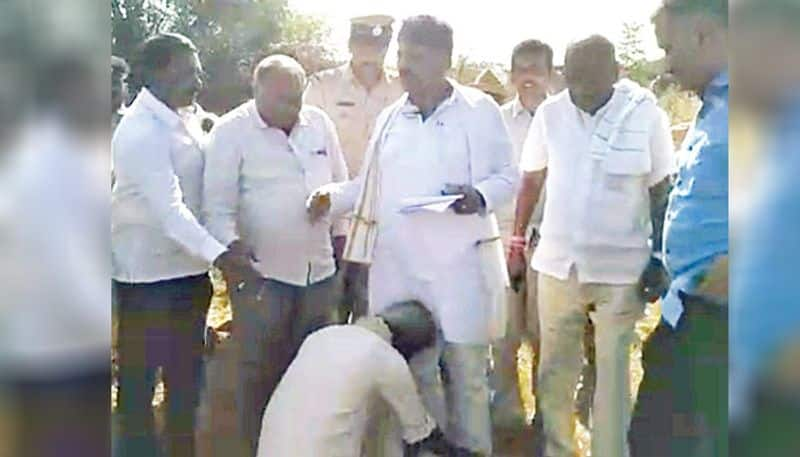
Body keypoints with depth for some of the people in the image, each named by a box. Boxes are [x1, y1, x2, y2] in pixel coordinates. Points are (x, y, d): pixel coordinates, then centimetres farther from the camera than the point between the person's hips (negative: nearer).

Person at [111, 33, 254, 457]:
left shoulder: (172, 121, 9)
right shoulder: (142, 130, -18)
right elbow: (167, 207, -27)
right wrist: (216, 253, -34)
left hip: (186, 268, 9)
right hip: (150, 273, -9)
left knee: (185, 374, 18)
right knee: (139, 375, 6)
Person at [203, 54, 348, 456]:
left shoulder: (319, 123, 6)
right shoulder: (231, 132, -8)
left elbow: (341, 187, 14)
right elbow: (218, 207, -9)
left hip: (320, 270, 5)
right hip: (261, 273, -4)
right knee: (262, 371, 6)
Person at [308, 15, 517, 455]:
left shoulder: (479, 109, -2)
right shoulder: (389, 118, 12)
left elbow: (507, 175, -1)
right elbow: (371, 184, 17)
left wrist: (480, 197, -20)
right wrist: (332, 196, 3)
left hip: (459, 263, -4)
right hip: (398, 267, 4)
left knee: (466, 372, 6)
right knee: (411, 371, 13)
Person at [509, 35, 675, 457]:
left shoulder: (647, 115, -9)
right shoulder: (550, 113, -2)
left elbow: (661, 191, -1)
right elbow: (531, 181, 8)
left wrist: (659, 259, -2)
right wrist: (517, 241, 10)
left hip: (622, 267, -2)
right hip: (558, 261, 3)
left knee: (612, 370, 9)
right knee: (554, 367, 13)